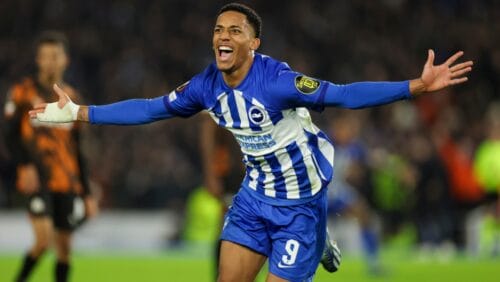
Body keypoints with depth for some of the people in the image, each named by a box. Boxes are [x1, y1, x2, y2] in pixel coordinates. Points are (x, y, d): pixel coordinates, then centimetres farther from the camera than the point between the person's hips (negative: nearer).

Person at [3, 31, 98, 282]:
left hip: (67, 183, 4)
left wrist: (86, 193, 15)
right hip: (38, 180, -4)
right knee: (44, 240, -20)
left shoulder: (71, 97, 14)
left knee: (64, 248, 3)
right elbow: (11, 136, -2)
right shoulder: (23, 92, 2)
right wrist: (25, 165, -20)